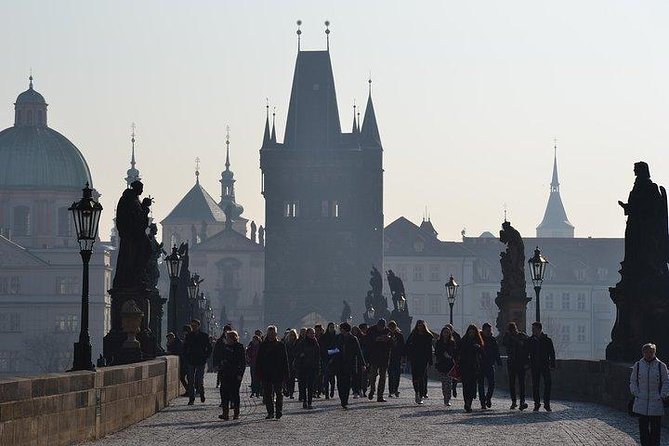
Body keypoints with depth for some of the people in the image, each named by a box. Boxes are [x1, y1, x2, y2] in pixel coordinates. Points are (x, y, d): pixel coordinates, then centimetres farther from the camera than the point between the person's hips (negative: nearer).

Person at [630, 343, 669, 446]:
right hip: (641, 402, 1)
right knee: (643, 426, 3)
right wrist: (636, 394, 0)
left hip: (656, 402, -1)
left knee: (655, 427, 2)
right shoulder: (638, 365, 5)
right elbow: (633, 381, 11)